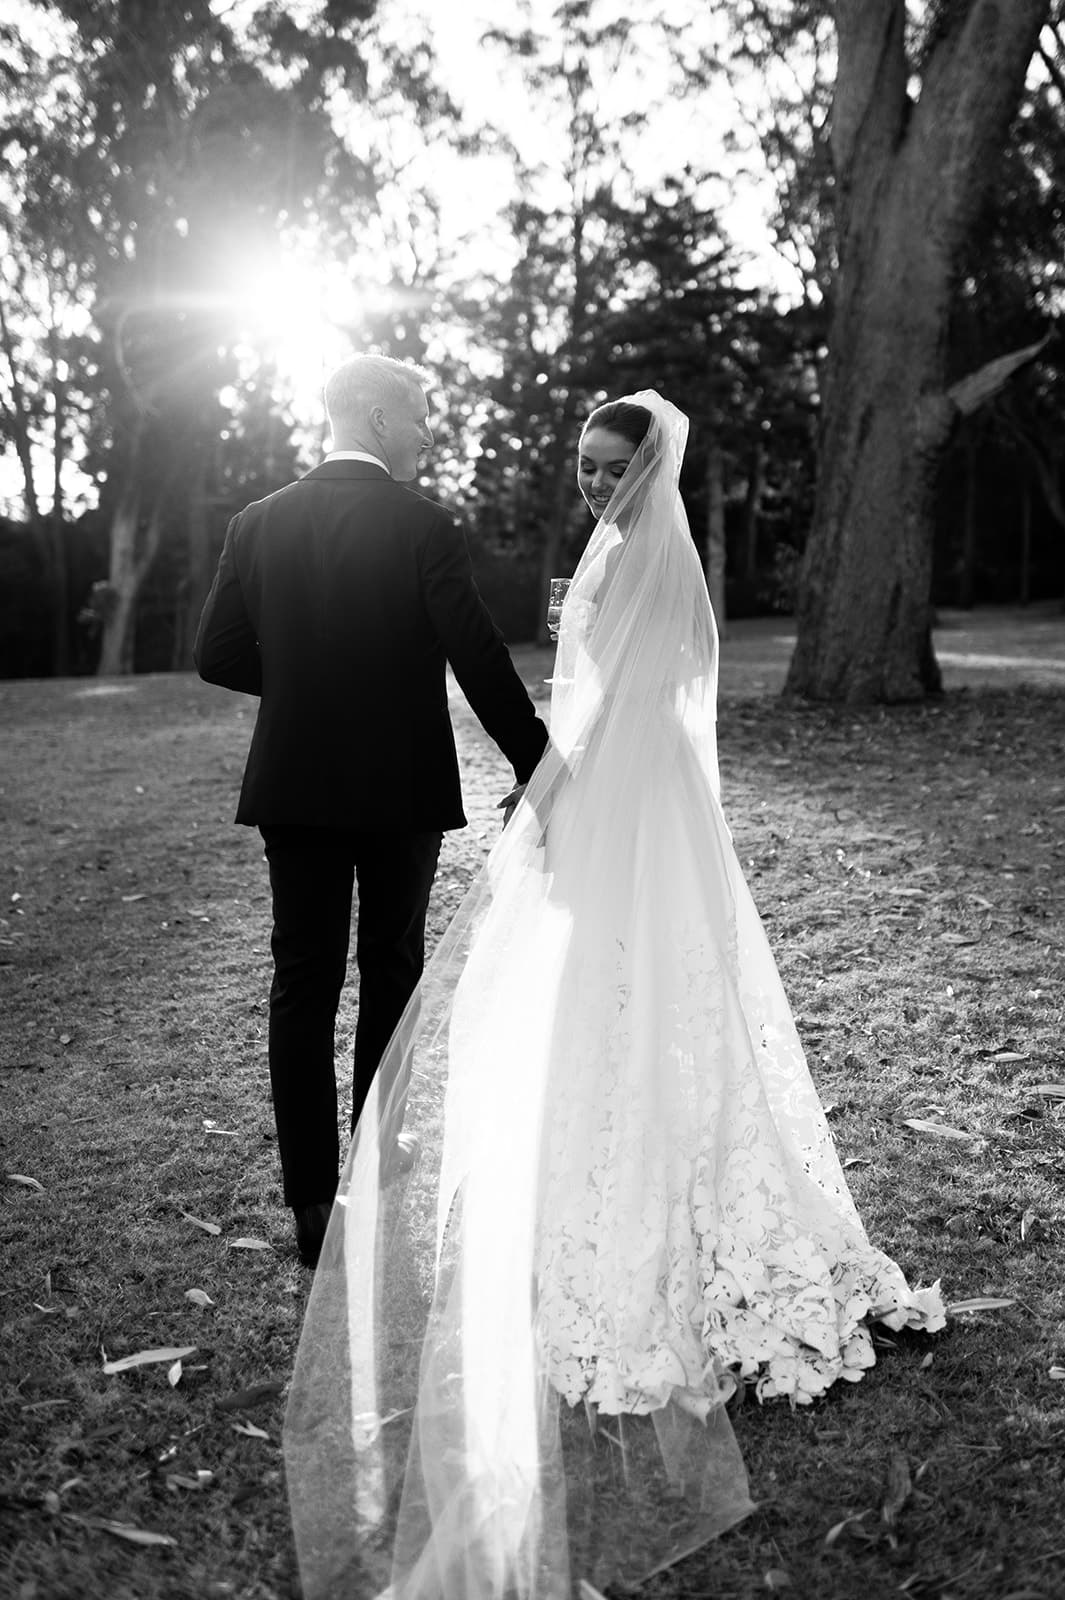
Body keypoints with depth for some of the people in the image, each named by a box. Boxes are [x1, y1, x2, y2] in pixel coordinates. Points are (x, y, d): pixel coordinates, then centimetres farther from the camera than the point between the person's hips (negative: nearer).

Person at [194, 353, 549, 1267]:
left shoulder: (259, 524, 2)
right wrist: (535, 764, -4)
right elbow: (479, 660, -13)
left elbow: (218, 657, 2)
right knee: (391, 971, 15)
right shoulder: (424, 528, -10)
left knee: (302, 985, 7)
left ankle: (314, 1205, 8)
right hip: (403, 788, -2)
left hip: (293, 787, 3)